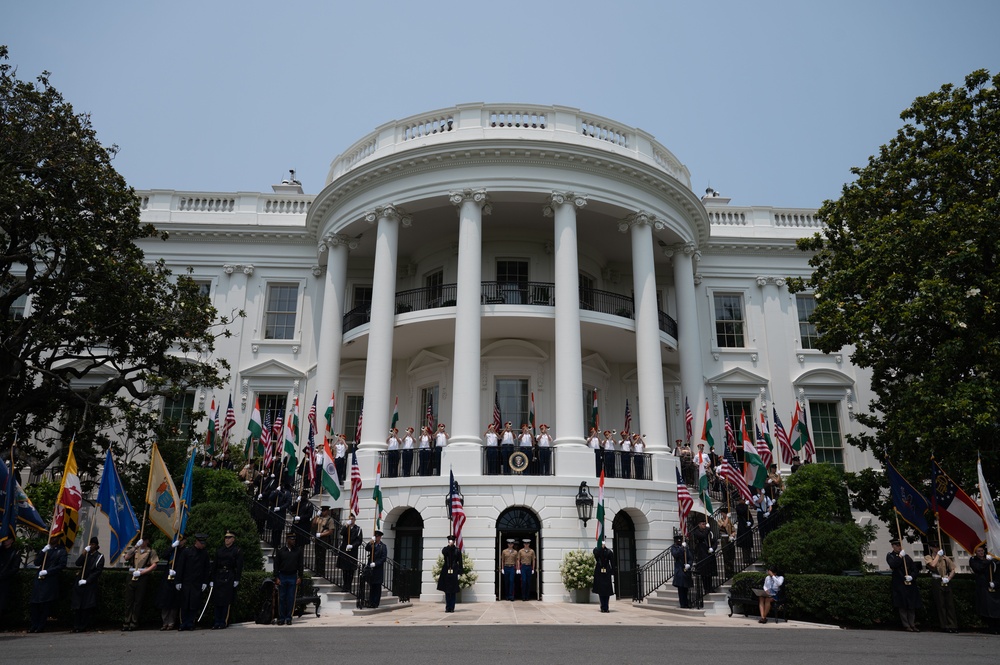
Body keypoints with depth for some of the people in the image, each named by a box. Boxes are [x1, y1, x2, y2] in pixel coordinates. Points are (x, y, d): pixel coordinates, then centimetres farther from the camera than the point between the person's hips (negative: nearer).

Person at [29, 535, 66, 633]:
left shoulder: (62, 551, 1)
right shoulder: (45, 549, 16)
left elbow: (62, 565, -7)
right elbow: (36, 563, 7)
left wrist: (47, 571, -15)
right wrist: (43, 552, -8)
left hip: (51, 581, -5)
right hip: (39, 579, 5)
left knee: (46, 604, -4)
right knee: (34, 603, 2)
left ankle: (41, 626, 3)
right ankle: (34, 626, 9)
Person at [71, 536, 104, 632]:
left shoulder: (99, 557, 2)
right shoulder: (86, 554, 13)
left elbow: (97, 571, -5)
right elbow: (78, 563, -2)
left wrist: (86, 580, -12)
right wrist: (84, 552, -9)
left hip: (91, 584, -4)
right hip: (80, 583, 4)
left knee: (86, 607, -7)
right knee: (77, 606, -2)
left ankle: (83, 627, -3)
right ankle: (76, 626, 2)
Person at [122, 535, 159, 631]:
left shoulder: (151, 551, 5)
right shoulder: (134, 549, 15)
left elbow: (154, 565, -4)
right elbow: (126, 558, -3)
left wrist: (141, 572, -12)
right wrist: (135, 547, -12)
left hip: (142, 578, -3)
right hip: (131, 576, 3)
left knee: (138, 602, -1)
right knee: (128, 601, 2)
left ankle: (134, 623, 6)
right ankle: (127, 622, 9)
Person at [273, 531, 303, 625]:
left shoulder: (298, 551, 5)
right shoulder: (280, 551, 3)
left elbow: (300, 565, 6)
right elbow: (276, 565, 3)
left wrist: (299, 577, -1)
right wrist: (276, 578, -4)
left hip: (293, 577, 0)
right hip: (282, 577, 0)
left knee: (291, 599, 2)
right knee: (281, 598, 2)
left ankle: (288, 618, 9)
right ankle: (281, 618, 10)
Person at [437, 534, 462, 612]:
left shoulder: (457, 550, 3)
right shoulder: (445, 549, 4)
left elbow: (460, 562, 3)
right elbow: (443, 552, -21)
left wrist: (459, 573, -2)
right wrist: (449, 545, -25)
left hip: (454, 572, -1)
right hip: (446, 572, 1)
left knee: (453, 591, 0)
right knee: (447, 591, 5)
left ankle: (451, 608, 6)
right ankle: (448, 608, 11)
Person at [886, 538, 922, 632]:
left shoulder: (906, 556, 16)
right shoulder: (890, 556, 4)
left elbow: (914, 568, 13)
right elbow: (893, 565, -16)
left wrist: (911, 576, -6)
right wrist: (900, 556, -12)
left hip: (910, 584, 4)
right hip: (899, 584, -4)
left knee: (912, 606, 5)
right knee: (902, 606, -5)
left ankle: (912, 625, 11)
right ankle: (906, 626, 0)